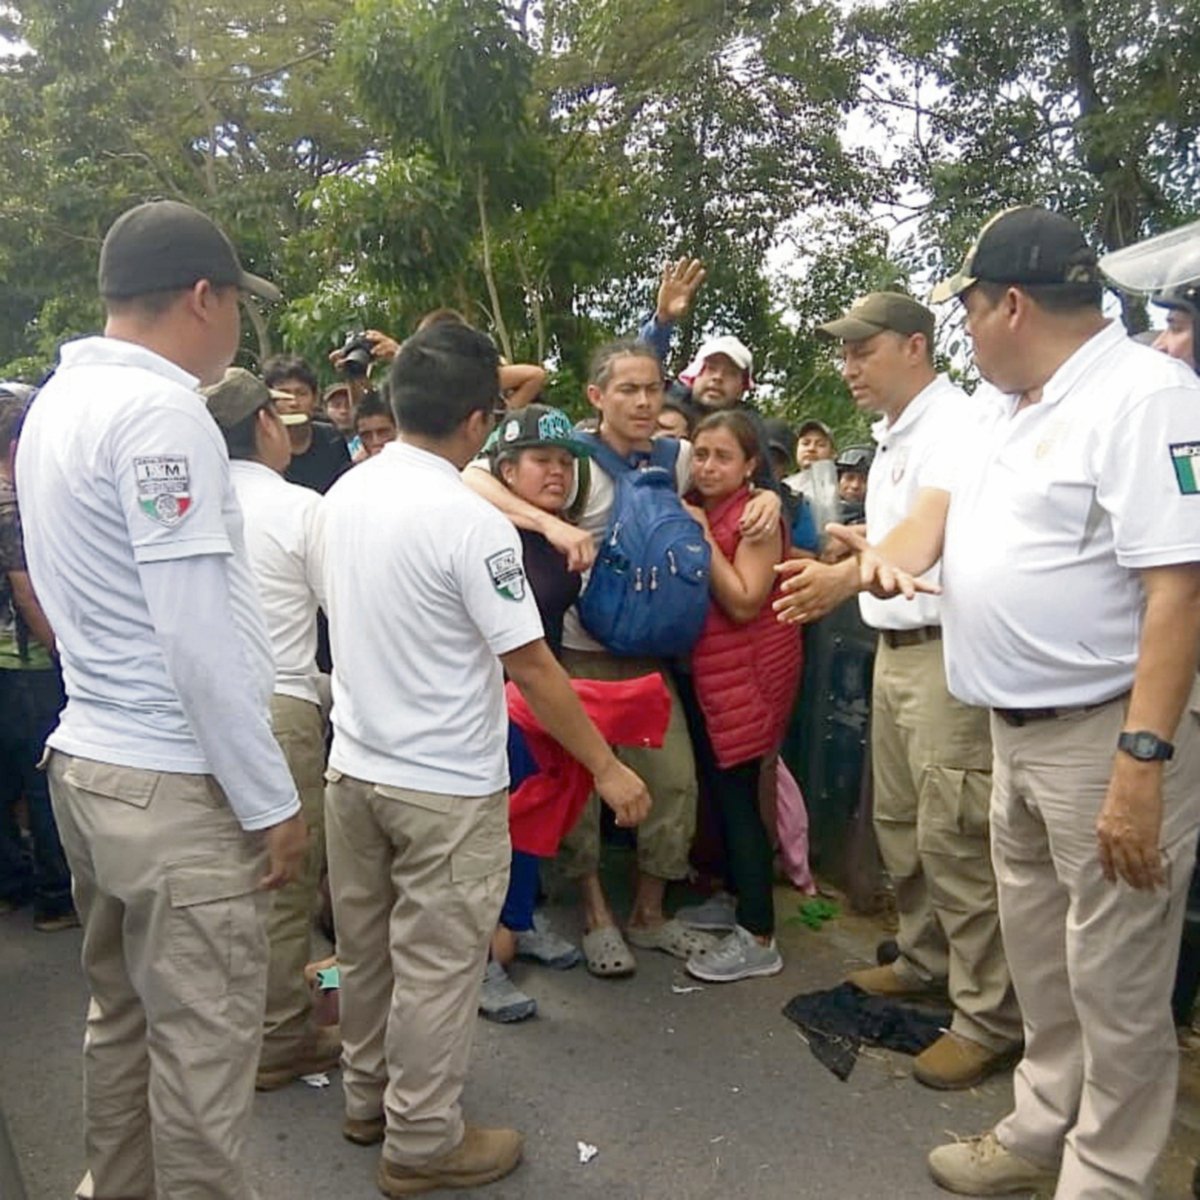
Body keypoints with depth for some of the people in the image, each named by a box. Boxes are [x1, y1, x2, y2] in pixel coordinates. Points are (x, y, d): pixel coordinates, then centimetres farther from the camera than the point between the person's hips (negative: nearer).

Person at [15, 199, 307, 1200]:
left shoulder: (58, 401, 12)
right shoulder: (161, 412, -17)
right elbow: (198, 637, -21)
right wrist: (271, 802, -14)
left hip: (87, 759, 10)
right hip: (172, 781, -10)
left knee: (123, 1017, 22)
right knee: (203, 1047, 4)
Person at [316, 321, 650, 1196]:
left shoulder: (343, 495, 1)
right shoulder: (470, 522, -22)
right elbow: (532, 668, -20)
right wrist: (609, 768, -11)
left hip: (354, 764, 8)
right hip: (445, 784, -7)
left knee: (368, 948, 21)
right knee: (437, 965, 9)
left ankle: (369, 1097, 41)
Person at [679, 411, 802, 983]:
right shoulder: (688, 509, 10)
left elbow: (745, 602, -20)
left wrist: (702, 538, -19)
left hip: (747, 673, -7)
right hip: (702, 670, 7)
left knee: (736, 794, -5)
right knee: (716, 788, 15)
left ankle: (758, 939, 3)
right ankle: (731, 894, 32)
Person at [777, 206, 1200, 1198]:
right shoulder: (1002, 404, 13)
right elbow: (941, 501, 9)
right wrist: (885, 556, -14)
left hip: (1107, 734, -9)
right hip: (1019, 726, 9)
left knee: (1114, 984, 5)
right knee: (1038, 959, 22)